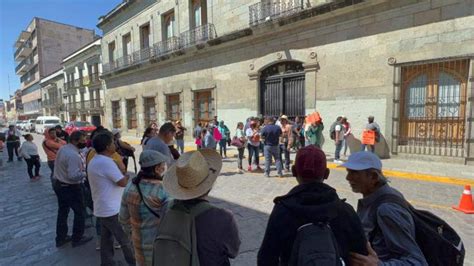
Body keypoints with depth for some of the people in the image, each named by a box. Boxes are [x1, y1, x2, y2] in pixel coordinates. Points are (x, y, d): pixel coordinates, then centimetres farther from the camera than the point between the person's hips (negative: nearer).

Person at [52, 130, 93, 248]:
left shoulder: (62, 148, 1)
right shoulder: (74, 155, -29)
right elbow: (73, 176, -34)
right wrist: (85, 173, -17)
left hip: (58, 184, 9)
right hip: (71, 188, -9)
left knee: (62, 211, 22)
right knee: (80, 212, 9)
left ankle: (60, 238, 36)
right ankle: (77, 238, 23)